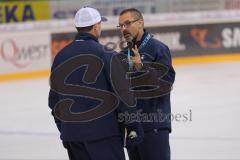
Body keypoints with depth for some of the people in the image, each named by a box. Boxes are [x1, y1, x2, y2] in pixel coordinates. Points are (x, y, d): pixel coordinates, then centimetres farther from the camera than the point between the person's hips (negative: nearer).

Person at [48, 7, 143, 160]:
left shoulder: (61, 56, 7)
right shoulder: (105, 54, -10)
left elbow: (54, 99, 13)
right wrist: (134, 125, -3)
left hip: (71, 131, 6)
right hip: (102, 130, -6)